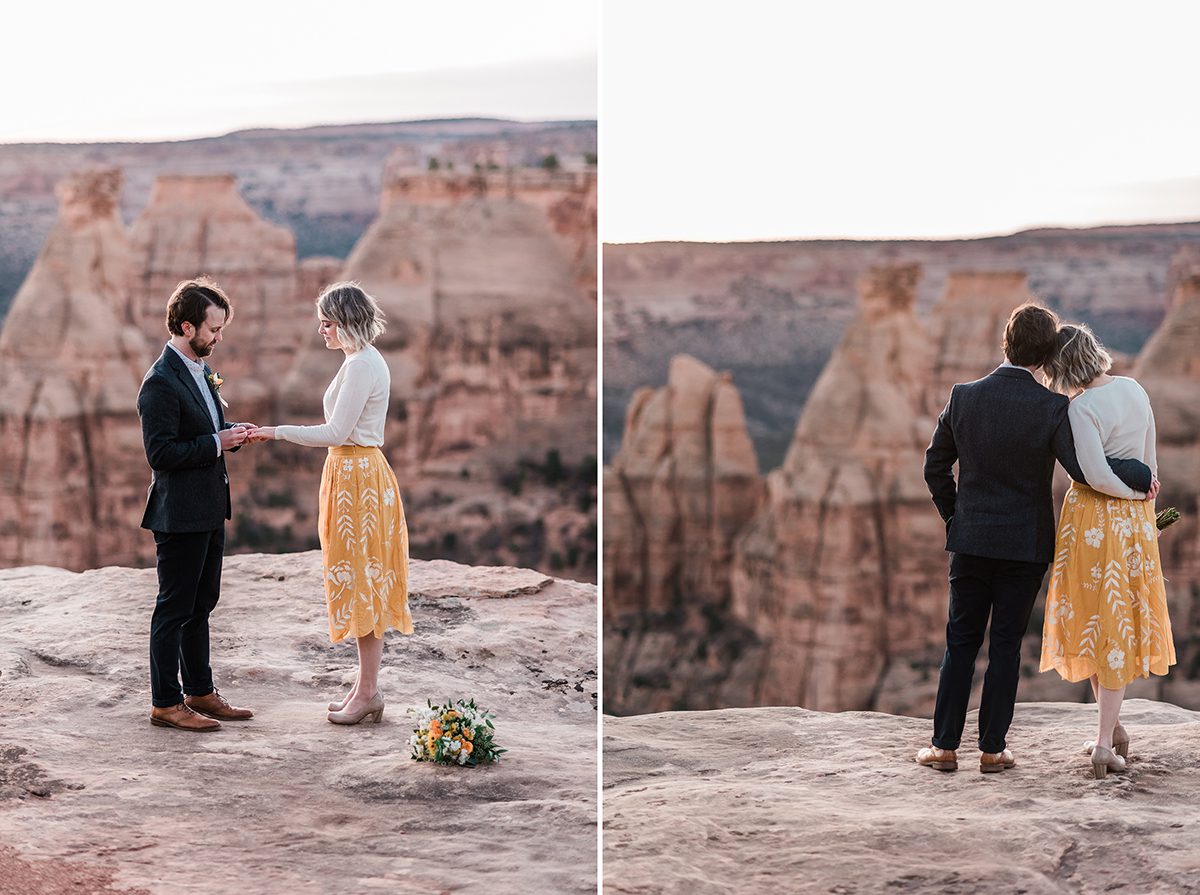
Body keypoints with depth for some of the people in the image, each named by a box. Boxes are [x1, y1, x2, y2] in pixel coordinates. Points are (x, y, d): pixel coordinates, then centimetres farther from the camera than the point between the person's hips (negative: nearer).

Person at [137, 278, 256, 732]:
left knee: (200, 604, 17)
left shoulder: (199, 371, 12)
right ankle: (165, 703, 8)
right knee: (174, 608, 0)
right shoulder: (161, 382, -18)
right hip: (180, 513, -10)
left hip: (208, 511, 10)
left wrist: (233, 434, 3)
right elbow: (161, 453, -23)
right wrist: (218, 442, -19)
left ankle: (200, 692, 27)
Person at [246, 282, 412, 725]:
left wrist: (278, 431, -16)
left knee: (363, 582, -5)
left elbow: (337, 432, -21)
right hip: (351, 473, 10)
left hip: (359, 476, -10)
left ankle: (368, 691, 1)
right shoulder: (361, 360, 14)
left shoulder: (363, 364, -17)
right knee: (360, 584, 12)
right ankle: (365, 687, 17)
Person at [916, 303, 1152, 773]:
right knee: (1006, 646, 7)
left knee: (961, 642, 10)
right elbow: (1085, 469, -18)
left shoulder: (963, 397, -4)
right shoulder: (1051, 407, -14)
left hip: (970, 539, 2)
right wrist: (1142, 474, -3)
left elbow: (935, 466, 4)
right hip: (1026, 544, -2)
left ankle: (944, 745, 11)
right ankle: (993, 748, 10)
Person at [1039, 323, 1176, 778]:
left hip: (1091, 519, -6)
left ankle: (1112, 726, 15)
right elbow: (1148, 459, 10)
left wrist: (1135, 492, -6)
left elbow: (1096, 475, -23)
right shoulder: (1134, 390, 3)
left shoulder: (1082, 408, -18)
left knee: (1092, 621, 11)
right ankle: (1105, 741, 13)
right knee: (1117, 626, 11)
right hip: (1133, 520, 6)